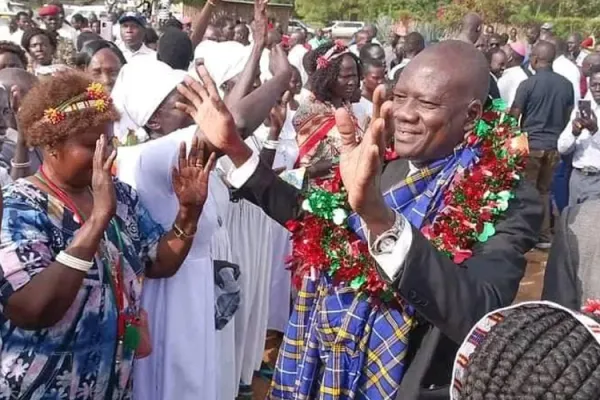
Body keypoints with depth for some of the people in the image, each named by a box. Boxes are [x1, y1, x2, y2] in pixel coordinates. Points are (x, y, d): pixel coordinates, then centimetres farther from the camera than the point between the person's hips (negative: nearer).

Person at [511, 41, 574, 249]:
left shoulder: (528, 84, -13)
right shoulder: (567, 84, 2)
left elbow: (513, 117, -7)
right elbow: (568, 117, 11)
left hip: (530, 145, -5)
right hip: (554, 145, 5)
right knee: (544, 190, 16)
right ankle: (544, 236, 18)